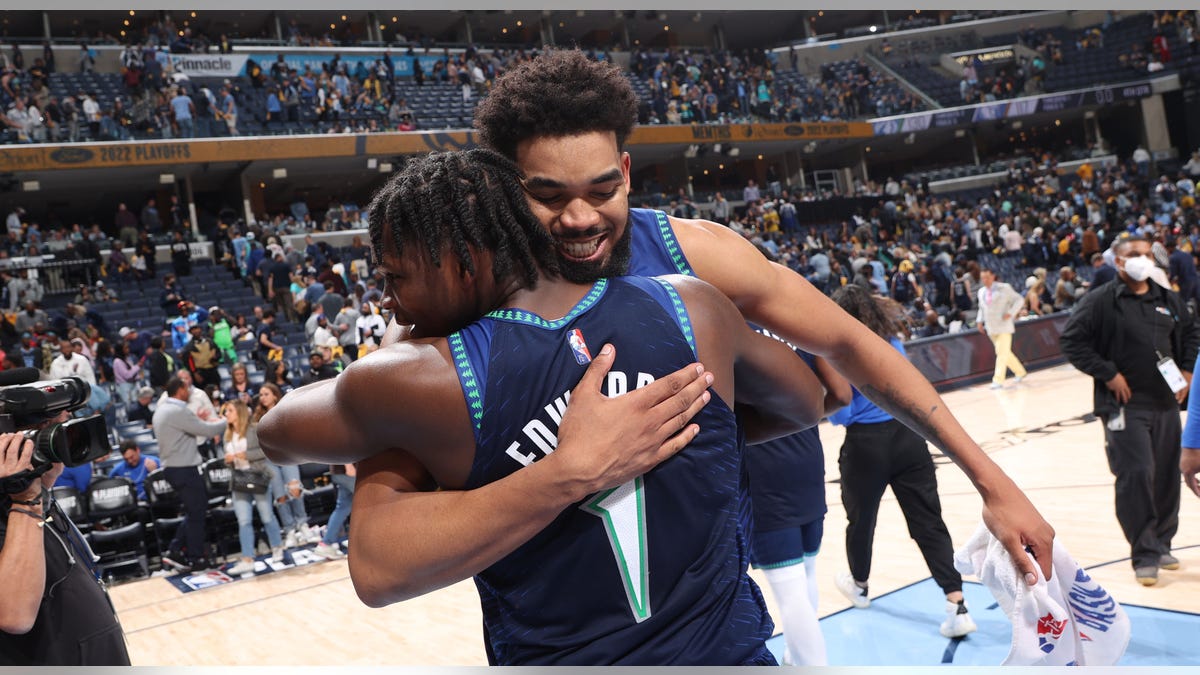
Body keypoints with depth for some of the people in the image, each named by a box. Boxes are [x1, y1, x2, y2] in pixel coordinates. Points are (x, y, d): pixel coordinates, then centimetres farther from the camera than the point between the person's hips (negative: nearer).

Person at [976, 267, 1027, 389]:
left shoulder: (1004, 288, -6)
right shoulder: (981, 292, 10)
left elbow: (1019, 299, -3)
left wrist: (1011, 313, -15)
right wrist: (979, 320, 7)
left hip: (1004, 327, -6)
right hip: (991, 328, 6)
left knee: (1002, 353, -11)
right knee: (1005, 353, 13)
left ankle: (998, 380, -13)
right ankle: (1020, 372, 31)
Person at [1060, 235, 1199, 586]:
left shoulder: (1168, 300, 12)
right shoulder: (1100, 301, -6)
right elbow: (1073, 340, -9)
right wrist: (1108, 374, -13)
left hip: (1166, 403, 6)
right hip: (1125, 405, -5)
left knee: (1167, 476, 11)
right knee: (1136, 475, -9)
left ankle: (1162, 545, 28)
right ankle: (1144, 556, 0)